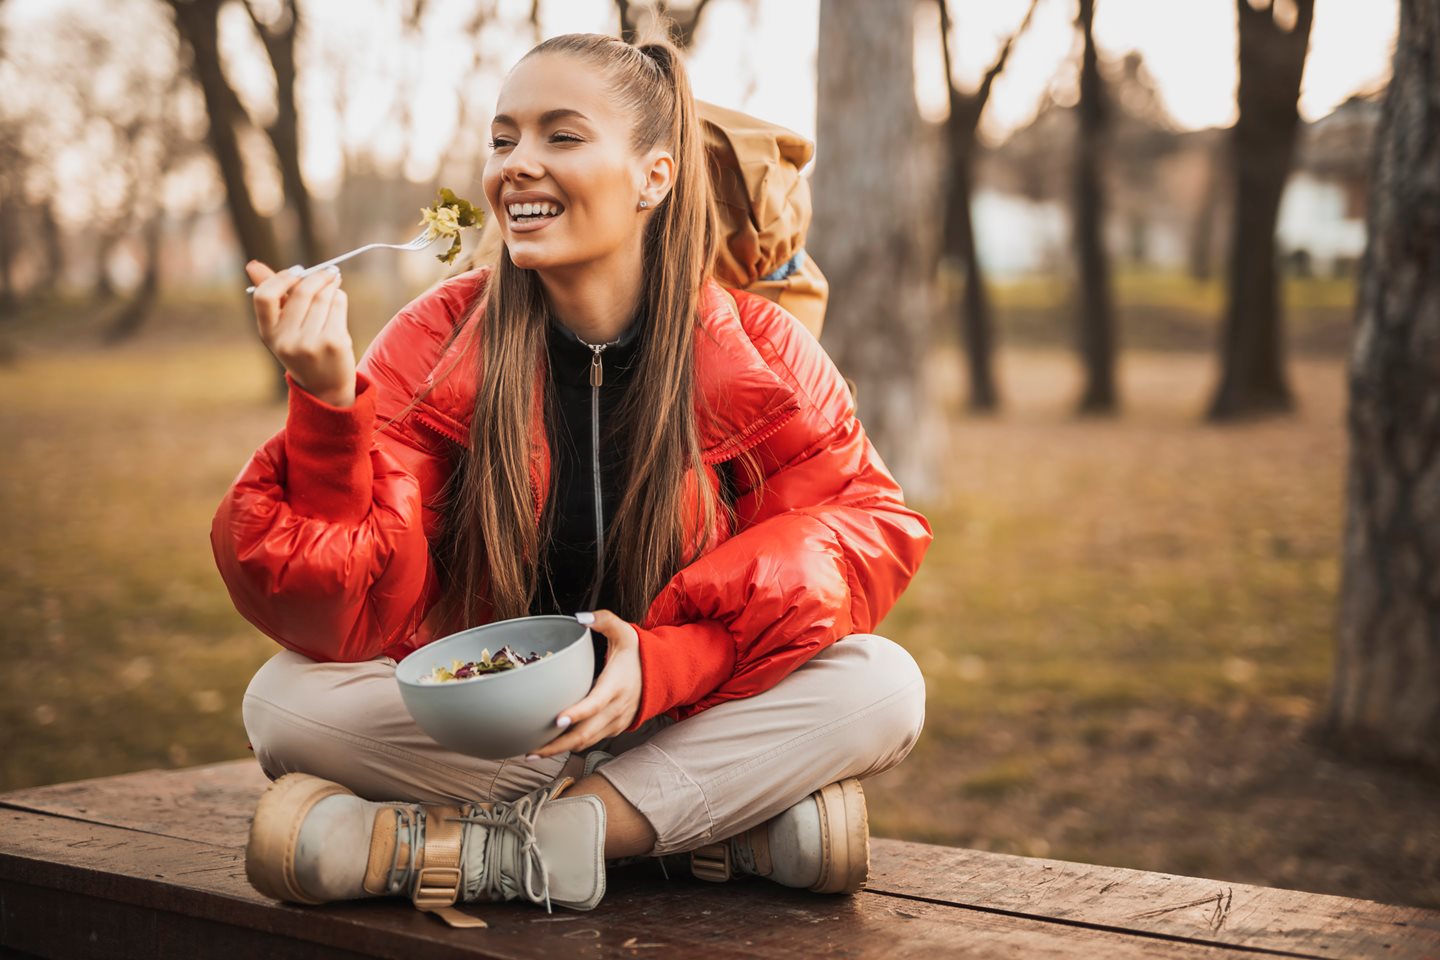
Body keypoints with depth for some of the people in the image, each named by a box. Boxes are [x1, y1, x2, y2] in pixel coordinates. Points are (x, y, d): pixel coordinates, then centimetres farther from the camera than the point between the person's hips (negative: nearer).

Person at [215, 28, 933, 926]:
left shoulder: (755, 349, -7)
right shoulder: (436, 345, -9)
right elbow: (354, 618, -15)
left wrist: (662, 663, -25)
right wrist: (329, 405, -32)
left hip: (690, 715, 0)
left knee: (883, 685, -25)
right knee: (287, 699, -26)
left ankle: (491, 848, -24)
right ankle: (740, 821, -24)